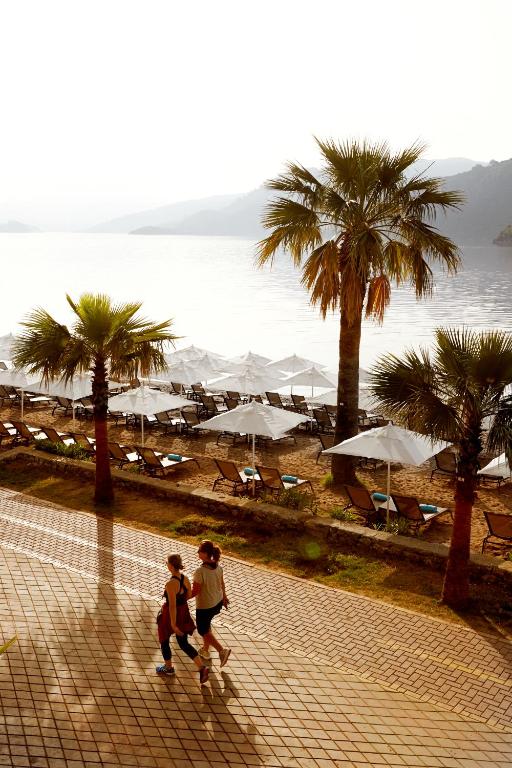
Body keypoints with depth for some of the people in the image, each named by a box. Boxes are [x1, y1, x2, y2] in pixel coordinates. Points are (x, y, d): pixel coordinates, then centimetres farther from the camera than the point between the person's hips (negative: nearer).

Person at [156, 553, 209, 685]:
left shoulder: (171, 584, -30)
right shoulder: (185, 578, -8)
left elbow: (172, 606, -27)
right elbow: (189, 595, 6)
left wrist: (173, 625, -20)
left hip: (171, 615, -7)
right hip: (183, 613, 7)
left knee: (164, 640, 22)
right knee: (184, 643, 18)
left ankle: (168, 667, 40)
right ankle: (202, 667, 5)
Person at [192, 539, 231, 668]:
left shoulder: (200, 572, -31)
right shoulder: (218, 566, -10)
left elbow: (195, 592, -23)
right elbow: (221, 584, 5)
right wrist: (224, 596, 21)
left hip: (205, 606, -7)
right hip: (218, 602, 7)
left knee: (202, 630, 16)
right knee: (206, 625, 29)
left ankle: (222, 650, 5)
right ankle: (205, 651, 42)